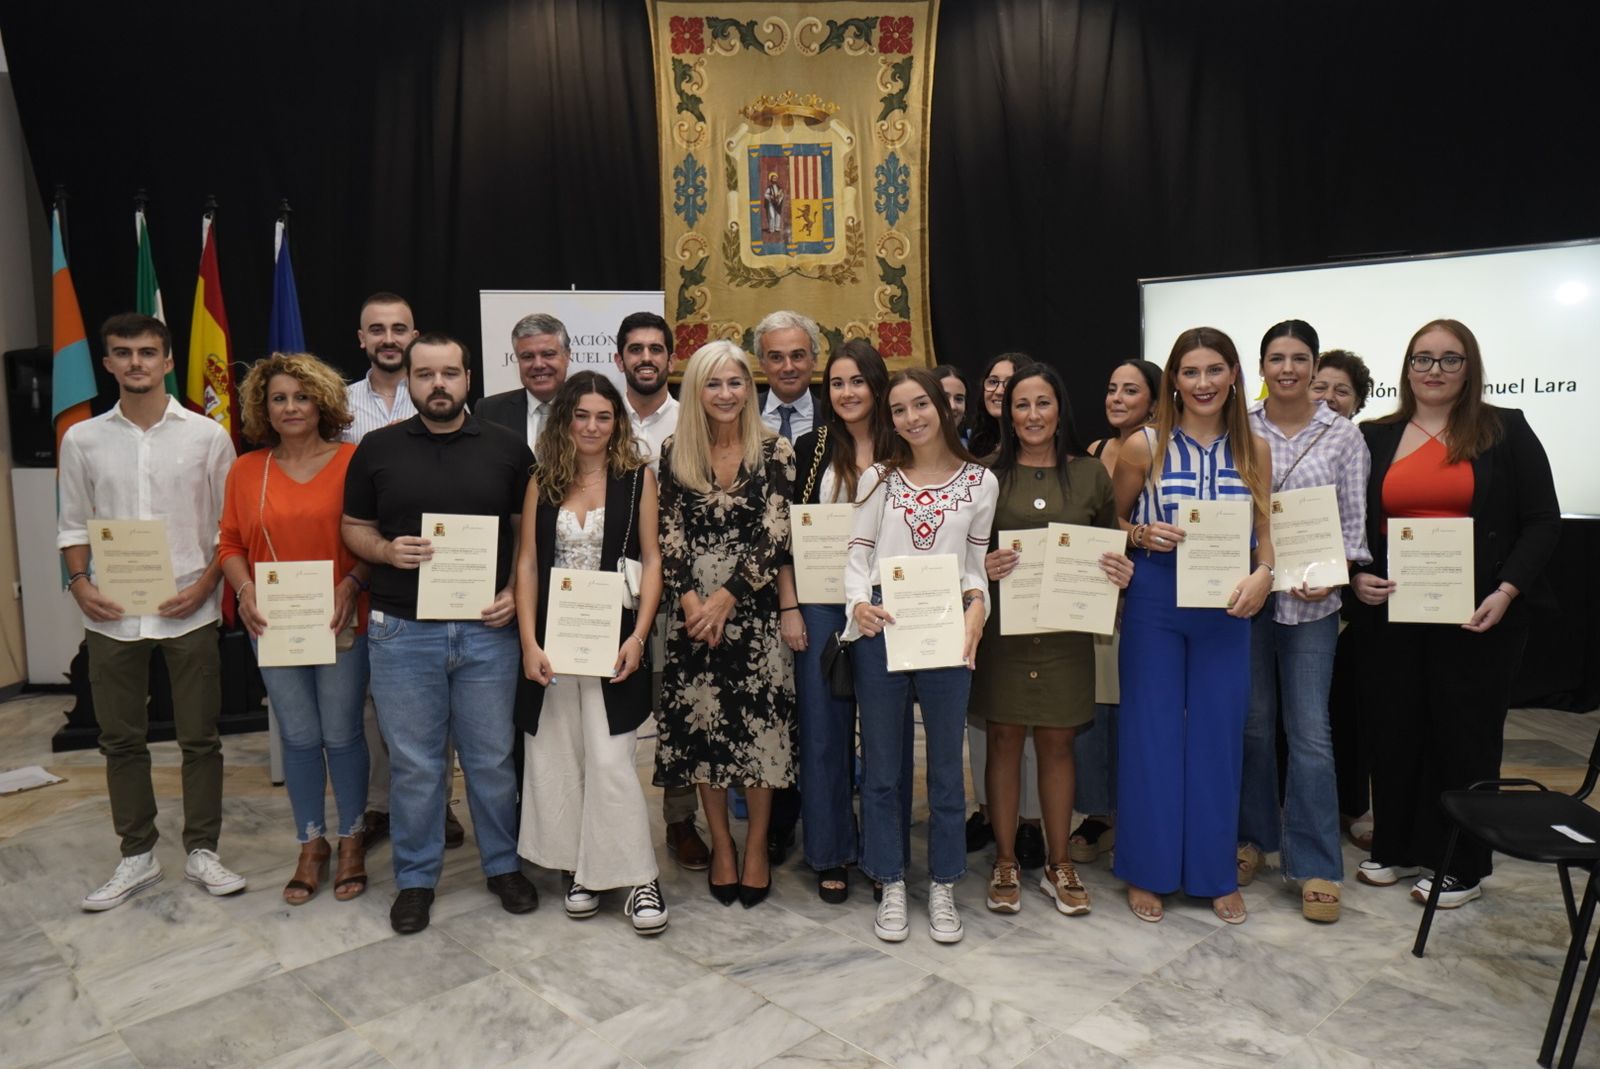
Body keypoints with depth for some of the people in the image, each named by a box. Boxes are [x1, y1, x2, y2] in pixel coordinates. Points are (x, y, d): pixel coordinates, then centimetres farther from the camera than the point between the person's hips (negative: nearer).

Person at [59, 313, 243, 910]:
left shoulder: (206, 436, -1)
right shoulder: (82, 440, 5)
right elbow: (73, 525, 10)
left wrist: (205, 583, -11)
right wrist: (79, 583, -5)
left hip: (188, 611, -2)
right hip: (112, 615, 2)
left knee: (199, 738, 5)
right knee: (121, 740, 11)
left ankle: (201, 851, 19)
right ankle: (137, 857, 24)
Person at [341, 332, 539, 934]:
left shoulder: (507, 449, 4)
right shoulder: (377, 449, 4)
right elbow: (353, 527, 9)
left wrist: (518, 593, -7)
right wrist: (387, 551, -12)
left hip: (487, 629, 0)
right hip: (402, 631, 0)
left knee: (493, 759, 10)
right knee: (414, 764, 9)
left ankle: (503, 865, 29)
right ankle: (415, 878, 26)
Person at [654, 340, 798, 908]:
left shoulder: (774, 451, -1)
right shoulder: (674, 452, 5)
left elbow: (775, 537, -7)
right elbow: (669, 535, 2)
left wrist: (726, 598, -12)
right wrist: (691, 599, -10)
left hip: (755, 609, -1)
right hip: (693, 611, 2)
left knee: (760, 725, 1)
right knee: (701, 727, 6)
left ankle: (757, 846, 19)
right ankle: (720, 844, 22)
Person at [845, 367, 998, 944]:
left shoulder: (980, 481, 6)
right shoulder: (881, 477, 7)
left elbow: (978, 562, 8)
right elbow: (857, 554, 3)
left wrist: (977, 605, -11)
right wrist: (859, 604, -15)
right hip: (879, 631, 1)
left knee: (946, 764, 9)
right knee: (881, 765, 8)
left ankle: (943, 887, 25)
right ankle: (892, 886, 22)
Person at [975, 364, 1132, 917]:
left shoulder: (1091, 474, 7)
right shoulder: (989, 475, 2)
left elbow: (1114, 545, 13)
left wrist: (1122, 571, -8)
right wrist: (983, 567, -17)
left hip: (1066, 628, 1)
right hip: (1003, 625, -1)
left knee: (1057, 742, 10)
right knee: (1004, 739, 5)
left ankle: (1059, 865, 24)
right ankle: (1005, 863, 20)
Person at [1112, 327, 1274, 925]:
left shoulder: (1254, 450, 5)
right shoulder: (1143, 446, -3)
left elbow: (1265, 530, 9)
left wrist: (1262, 574, -10)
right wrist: (1142, 534, -14)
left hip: (1224, 607, 2)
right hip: (1154, 604, -2)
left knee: (1218, 736, 9)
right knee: (1151, 735, 4)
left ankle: (1215, 874, 25)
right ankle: (1148, 871, 20)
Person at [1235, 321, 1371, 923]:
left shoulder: (1343, 435, 2)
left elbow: (1353, 522, 2)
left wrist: (1330, 577, -13)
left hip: (1310, 600, -1)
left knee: (1309, 730, 0)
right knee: (1253, 721, 11)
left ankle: (1315, 866, 11)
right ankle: (1254, 836, 27)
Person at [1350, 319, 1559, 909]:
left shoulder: (1504, 431, 1)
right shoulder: (1375, 438, 7)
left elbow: (1541, 521, -1)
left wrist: (1507, 591, -13)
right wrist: (1357, 577, -7)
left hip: (1476, 615, -2)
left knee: (1465, 734, 6)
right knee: (1395, 728, 9)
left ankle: (1461, 866, 21)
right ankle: (1396, 847, 26)